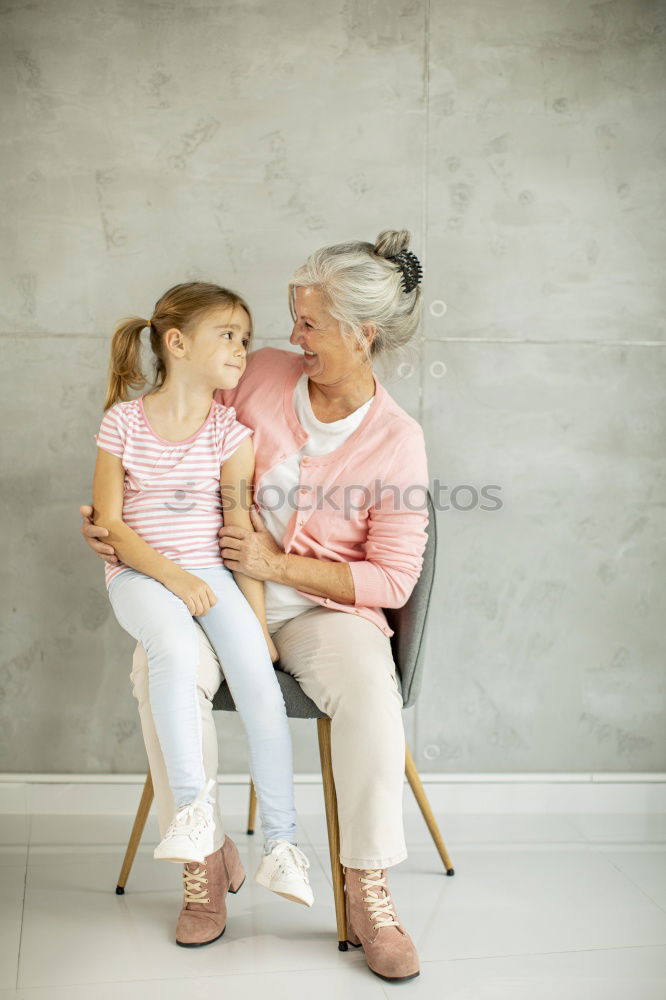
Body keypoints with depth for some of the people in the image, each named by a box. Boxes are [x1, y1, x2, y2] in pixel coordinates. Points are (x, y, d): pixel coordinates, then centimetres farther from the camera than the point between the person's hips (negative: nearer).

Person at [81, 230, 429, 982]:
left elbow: (392, 579, -8)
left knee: (370, 694, -33)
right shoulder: (262, 375, -1)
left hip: (323, 605, -2)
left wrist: (278, 565, -15)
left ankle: (367, 894, -18)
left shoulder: (396, 441, -8)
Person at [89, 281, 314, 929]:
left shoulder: (231, 429, 3)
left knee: (259, 677, -20)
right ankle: (193, 806, -23)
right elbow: (110, 522, -3)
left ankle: (280, 845, -11)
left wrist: (258, 620, -6)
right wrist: (170, 573, -16)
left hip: (209, 573, 2)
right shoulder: (124, 421, -2)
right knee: (177, 648, -34)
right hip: (139, 573, -2)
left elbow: (241, 532, 0)